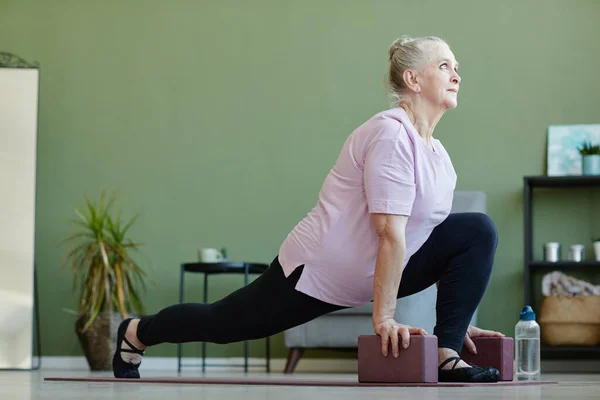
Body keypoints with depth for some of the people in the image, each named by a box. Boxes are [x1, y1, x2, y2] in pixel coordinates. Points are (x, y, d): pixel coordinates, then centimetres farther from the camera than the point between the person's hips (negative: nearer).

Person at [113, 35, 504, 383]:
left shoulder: (436, 152, 5)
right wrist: (384, 318, -26)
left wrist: (456, 319, 6)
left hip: (373, 272, 8)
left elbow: (444, 252, 10)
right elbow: (391, 235, -25)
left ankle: (447, 356, -11)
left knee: (478, 231, -8)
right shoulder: (390, 135, -23)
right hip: (317, 270, -8)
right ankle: (136, 333, 38)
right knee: (222, 323, 9)